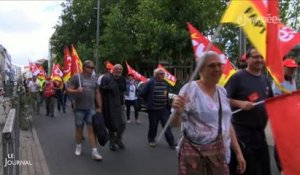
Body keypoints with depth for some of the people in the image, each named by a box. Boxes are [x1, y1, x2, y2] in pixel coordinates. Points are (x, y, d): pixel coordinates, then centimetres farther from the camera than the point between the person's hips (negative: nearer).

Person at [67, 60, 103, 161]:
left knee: (92, 129, -1)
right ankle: (78, 147, 31)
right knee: (79, 129, 10)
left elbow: (97, 93, 14)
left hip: (91, 109, 3)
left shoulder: (94, 79, 10)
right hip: (79, 108, -3)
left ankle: (94, 152, -1)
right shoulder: (76, 77, -5)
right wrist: (76, 91, -28)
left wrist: (99, 107, 11)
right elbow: (68, 90, -7)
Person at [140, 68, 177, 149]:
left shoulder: (165, 83, 9)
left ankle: (172, 142, 3)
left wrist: (168, 105, 13)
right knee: (153, 126, 9)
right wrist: (149, 102, 4)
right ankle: (151, 140, 28)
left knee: (167, 126, 1)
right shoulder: (150, 83, -9)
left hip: (164, 109, 4)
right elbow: (142, 94, -6)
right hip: (153, 109, -4)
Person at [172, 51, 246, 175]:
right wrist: (177, 111, -36)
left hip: (219, 153, 6)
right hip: (195, 154, -6)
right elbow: (175, 123, -15)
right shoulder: (191, 89, -12)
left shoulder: (222, 91, 8)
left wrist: (238, 152, 13)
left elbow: (227, 124, 15)